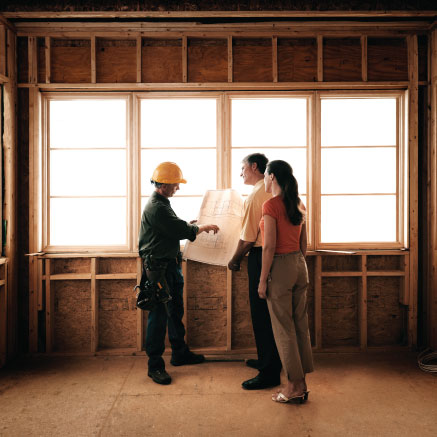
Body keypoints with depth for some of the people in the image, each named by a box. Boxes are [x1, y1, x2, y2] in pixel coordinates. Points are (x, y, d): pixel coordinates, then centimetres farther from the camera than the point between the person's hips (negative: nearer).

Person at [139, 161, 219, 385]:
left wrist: (191, 226, 11)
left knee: (175, 312, 18)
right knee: (159, 316, -4)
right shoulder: (156, 207, -19)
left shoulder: (161, 203, 15)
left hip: (170, 264, 11)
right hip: (159, 267, -11)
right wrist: (203, 228, -7)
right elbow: (180, 230, -21)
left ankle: (179, 353, 33)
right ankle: (155, 365, 6)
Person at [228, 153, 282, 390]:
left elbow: (248, 238, -17)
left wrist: (234, 260, -2)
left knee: (261, 315, -2)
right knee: (268, 313, 19)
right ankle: (267, 360, 33)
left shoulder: (255, 196, -16)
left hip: (260, 256, -9)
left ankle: (269, 373, 6)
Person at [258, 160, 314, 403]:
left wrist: (263, 280, -11)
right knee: (301, 325, 12)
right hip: (300, 265, 8)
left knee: (284, 329, 3)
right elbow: (304, 243, 14)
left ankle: (294, 386, 11)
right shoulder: (299, 205, 9)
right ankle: (302, 384, 22)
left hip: (280, 267, -7)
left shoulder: (271, 205, -14)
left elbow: (269, 246, -17)